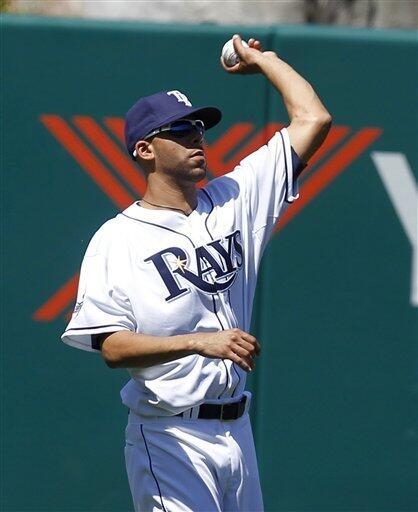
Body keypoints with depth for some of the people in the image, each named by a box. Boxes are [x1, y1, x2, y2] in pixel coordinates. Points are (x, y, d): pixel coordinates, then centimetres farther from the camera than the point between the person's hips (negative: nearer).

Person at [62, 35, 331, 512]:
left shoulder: (234, 200, 10)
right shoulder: (117, 240, -4)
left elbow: (313, 120, 10)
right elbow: (112, 347, -15)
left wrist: (261, 60, 19)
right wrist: (200, 342, -26)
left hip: (236, 432, 6)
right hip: (170, 439, -6)